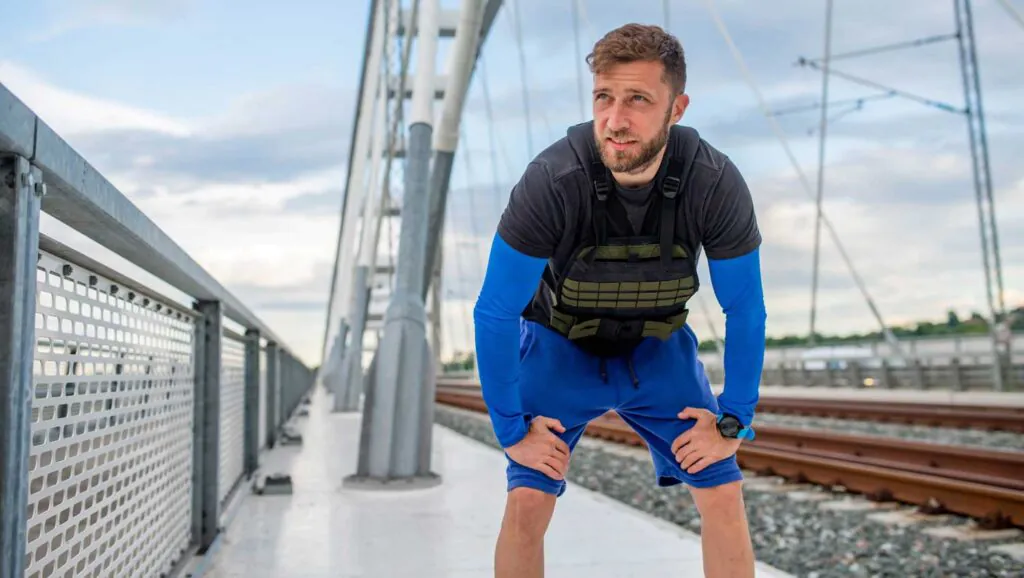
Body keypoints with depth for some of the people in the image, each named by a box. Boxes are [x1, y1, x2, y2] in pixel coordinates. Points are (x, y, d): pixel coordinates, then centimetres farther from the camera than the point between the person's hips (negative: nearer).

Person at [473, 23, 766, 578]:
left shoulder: (716, 184, -26)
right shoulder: (550, 182, -33)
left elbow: (746, 312, -11)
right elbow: (493, 314, -21)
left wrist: (735, 421, -8)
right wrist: (511, 429, -16)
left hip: (659, 348, 2)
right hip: (559, 345, -2)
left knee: (723, 494, -2)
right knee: (526, 503, -12)